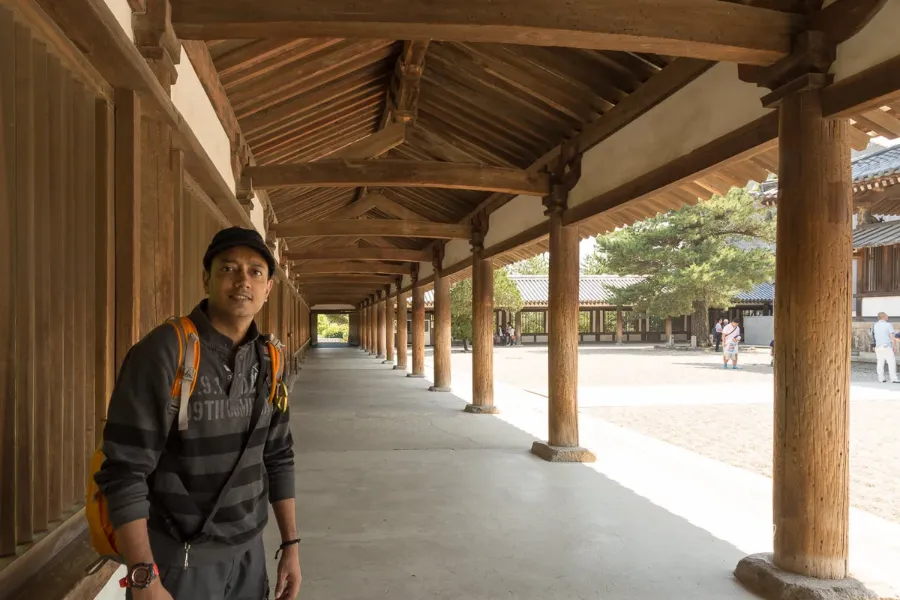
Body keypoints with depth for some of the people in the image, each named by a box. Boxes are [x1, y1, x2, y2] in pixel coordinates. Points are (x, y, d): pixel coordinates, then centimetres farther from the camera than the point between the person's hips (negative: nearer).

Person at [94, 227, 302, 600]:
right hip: (178, 558, -6)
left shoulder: (267, 361, 0)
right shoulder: (163, 351, -18)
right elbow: (124, 472, -18)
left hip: (248, 550, 6)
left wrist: (290, 544, 8)